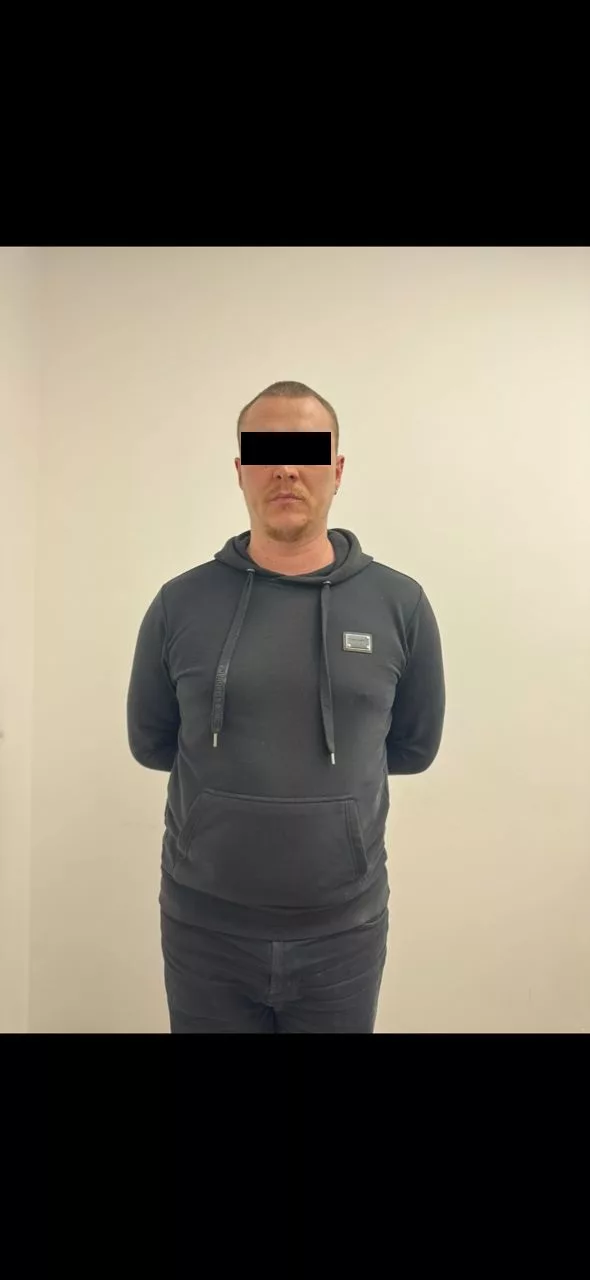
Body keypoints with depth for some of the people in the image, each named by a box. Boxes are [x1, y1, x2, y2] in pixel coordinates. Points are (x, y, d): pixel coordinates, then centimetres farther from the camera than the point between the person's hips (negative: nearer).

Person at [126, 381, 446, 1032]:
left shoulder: (400, 605, -6)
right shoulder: (180, 604, -6)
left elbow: (413, 747, 4)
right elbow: (151, 743, 4)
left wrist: (234, 753, 4)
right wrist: (327, 752, 4)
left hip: (344, 932, 0)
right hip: (204, 929, 0)